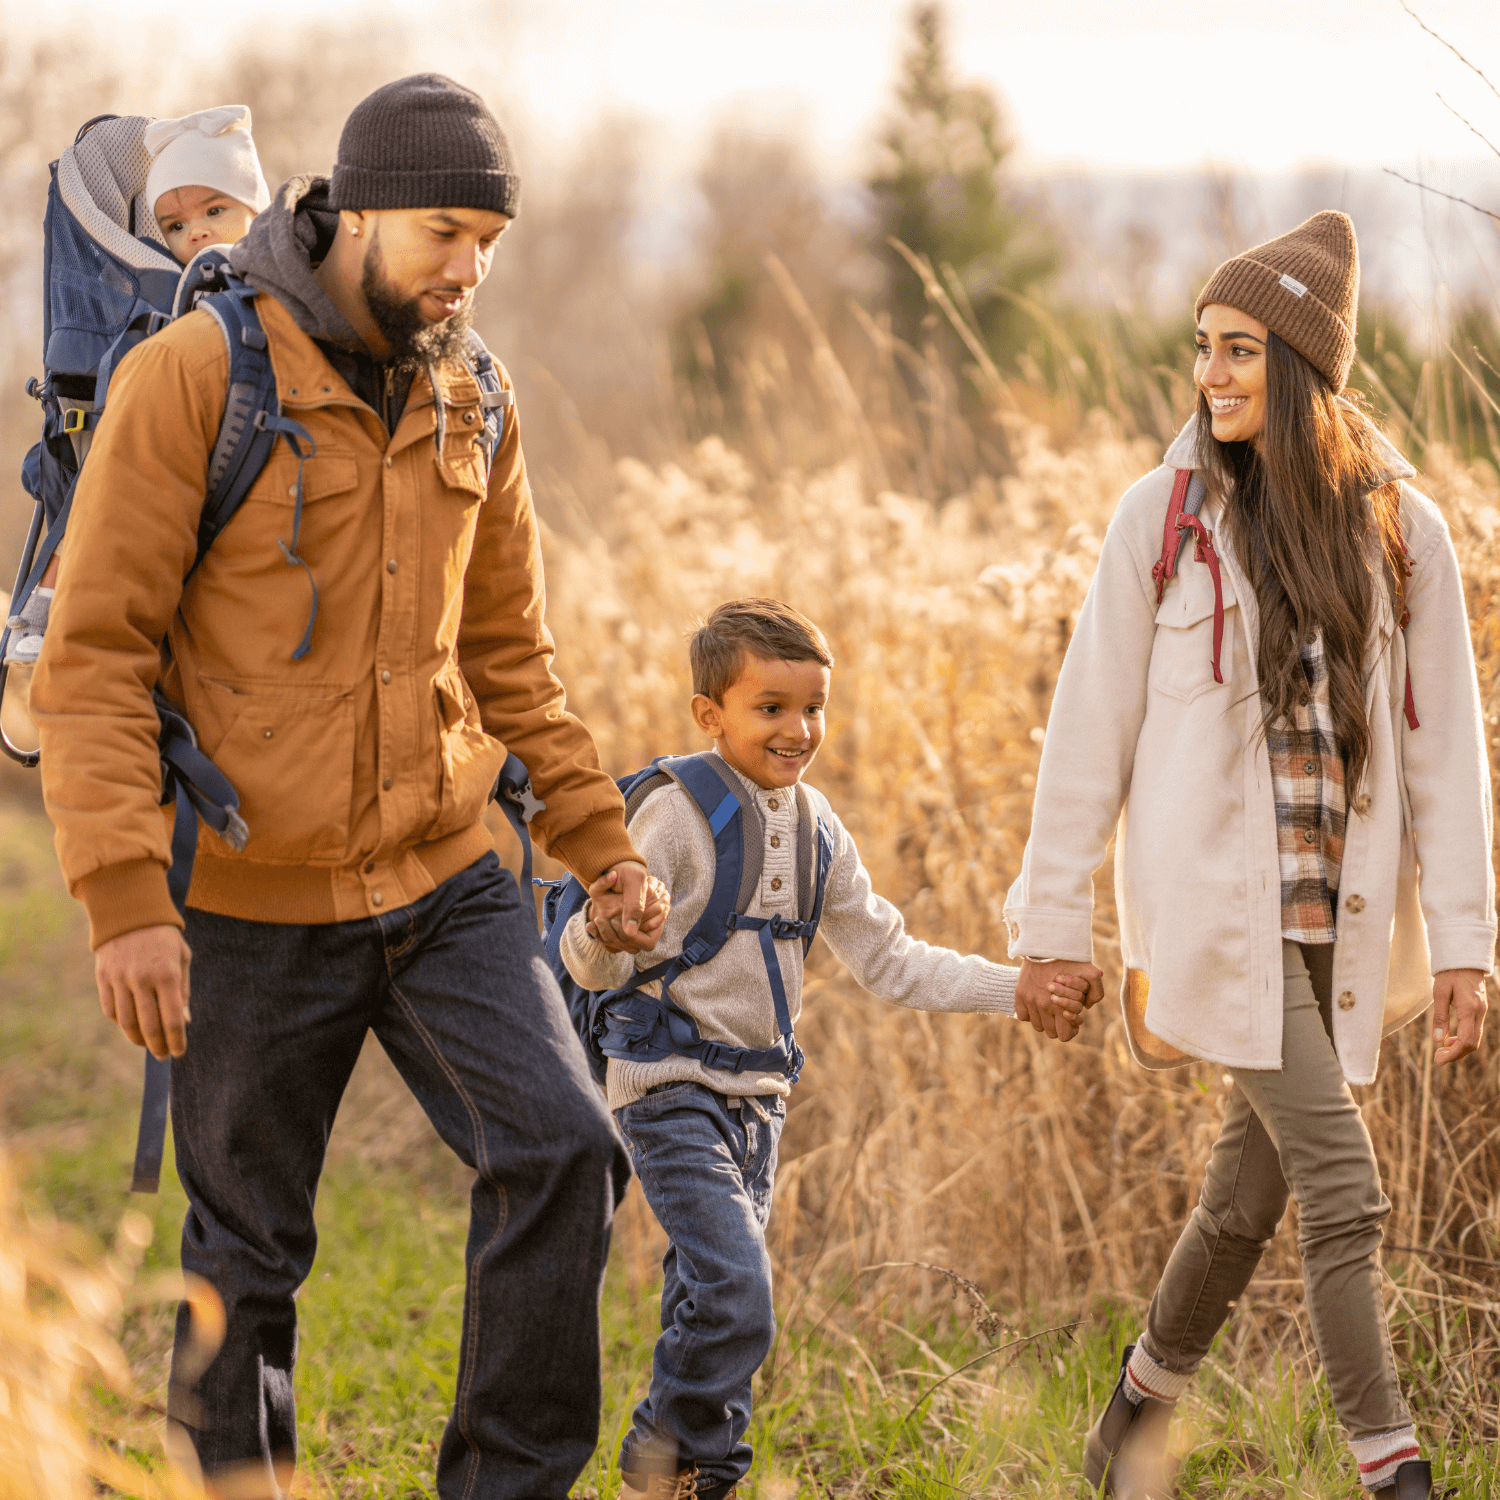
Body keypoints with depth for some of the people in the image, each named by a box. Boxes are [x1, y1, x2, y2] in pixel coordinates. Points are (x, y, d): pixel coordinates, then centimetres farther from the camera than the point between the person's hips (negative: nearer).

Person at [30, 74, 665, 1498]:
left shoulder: (469, 404, 7)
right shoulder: (194, 375, -12)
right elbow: (92, 658, -14)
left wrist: (598, 840, 11)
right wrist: (124, 898, -21)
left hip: (445, 883, 5)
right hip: (255, 902, -4)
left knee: (561, 1153, -11)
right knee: (245, 1256, 6)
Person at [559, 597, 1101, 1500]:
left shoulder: (814, 825, 9)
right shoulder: (677, 815, -12)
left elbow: (887, 960, 15)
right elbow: (600, 968, -16)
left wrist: (1018, 991, 7)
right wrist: (605, 928, -40)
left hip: (758, 1096, 7)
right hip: (674, 1093, -7)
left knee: (710, 1308, 10)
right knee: (734, 1297, -18)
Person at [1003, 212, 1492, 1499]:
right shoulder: (1165, 517, -3)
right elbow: (1093, 729, 0)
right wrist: (1053, 925, 0)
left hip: (1344, 915, 3)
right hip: (1220, 906, -3)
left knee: (1252, 1190, 12)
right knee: (1343, 1188, -11)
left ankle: (1146, 1397, 36)